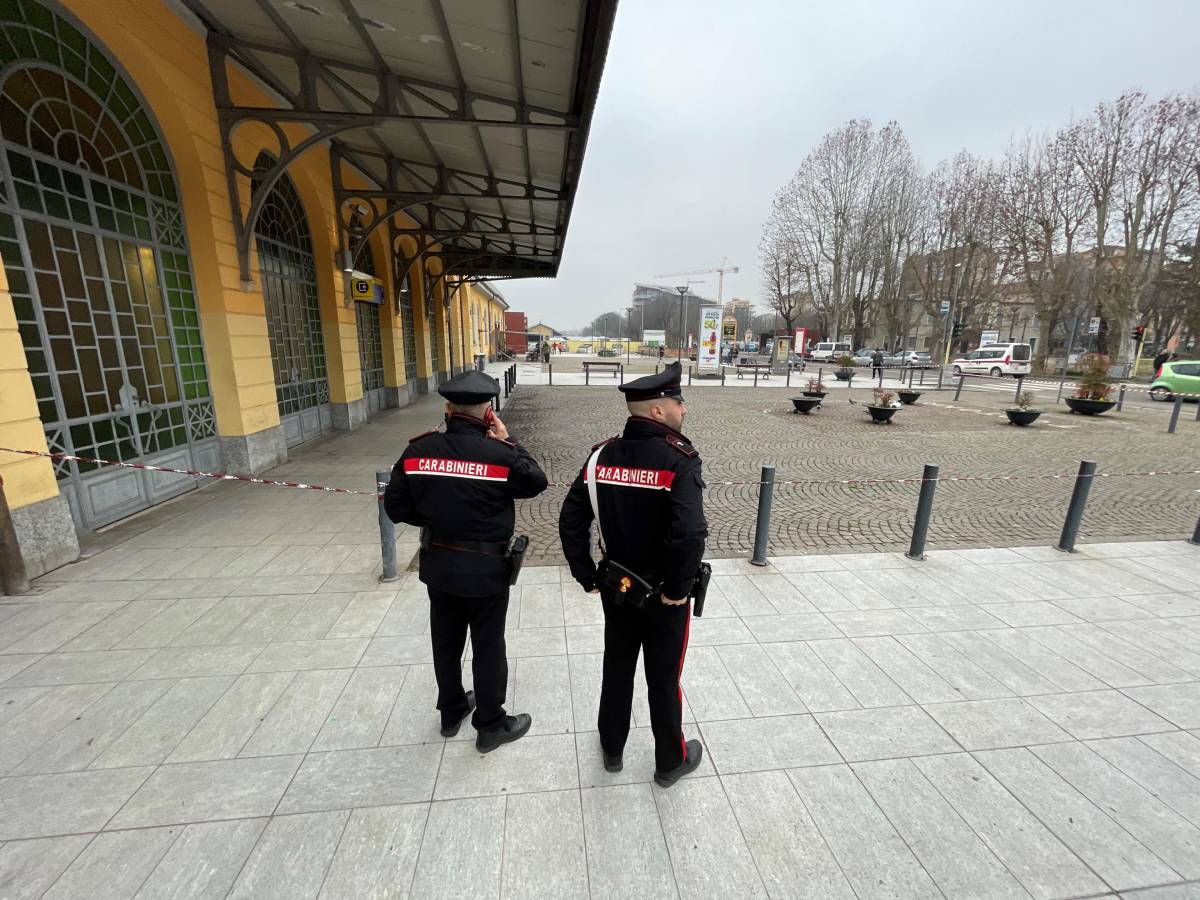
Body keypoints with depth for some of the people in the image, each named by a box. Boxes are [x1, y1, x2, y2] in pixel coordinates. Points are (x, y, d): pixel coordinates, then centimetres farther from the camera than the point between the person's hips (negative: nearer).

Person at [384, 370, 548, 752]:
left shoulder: (417, 451, -9)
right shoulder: (498, 455, -22)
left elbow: (395, 506, -3)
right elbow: (537, 482, -5)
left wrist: (434, 519, 9)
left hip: (438, 564, 5)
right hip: (486, 569, -4)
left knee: (446, 642, 23)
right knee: (488, 647, 13)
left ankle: (451, 711, 44)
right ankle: (491, 725, 32)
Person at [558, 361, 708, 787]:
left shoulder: (604, 455, -7)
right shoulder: (680, 459, -22)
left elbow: (571, 519, -6)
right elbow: (690, 534, -33)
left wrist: (587, 576, 3)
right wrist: (677, 588, -17)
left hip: (617, 588, 4)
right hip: (663, 594, -4)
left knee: (616, 668, 23)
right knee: (663, 678, 17)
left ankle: (612, 748, 45)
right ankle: (670, 761, 41)